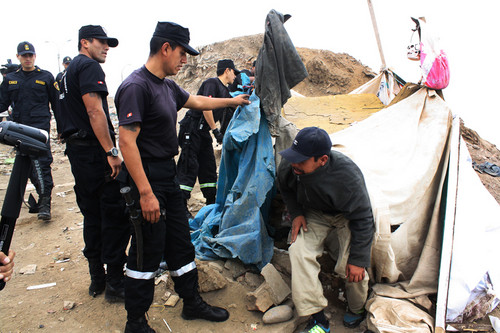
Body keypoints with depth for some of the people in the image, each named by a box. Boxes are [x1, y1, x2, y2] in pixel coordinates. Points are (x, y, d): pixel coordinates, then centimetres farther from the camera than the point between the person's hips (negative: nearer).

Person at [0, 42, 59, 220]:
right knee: (27, 164, 7)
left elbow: (56, 103, 9)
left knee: (41, 161, -15)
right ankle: (43, 195, 19)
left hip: (40, 125, -5)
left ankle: (45, 202, -14)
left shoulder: (45, 77, 7)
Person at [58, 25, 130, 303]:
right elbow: (94, 110, -20)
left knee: (93, 215, 14)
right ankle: (115, 283, 1)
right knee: (116, 214, -5)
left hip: (77, 150, 10)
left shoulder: (69, 71, 22)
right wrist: (111, 151, -22)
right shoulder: (89, 67, -8)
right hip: (95, 150, -10)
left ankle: (97, 279, 23)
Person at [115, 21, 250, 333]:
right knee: (148, 250, 1)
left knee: (180, 242, 17)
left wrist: (233, 101, 38)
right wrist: (146, 193, -25)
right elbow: (127, 142, -22)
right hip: (147, 177, -9)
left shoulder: (168, 86, 10)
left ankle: (193, 302, 33)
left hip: (168, 174, 9)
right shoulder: (136, 86, -17)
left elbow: (197, 101, 28)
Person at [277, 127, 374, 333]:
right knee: (299, 251, -20)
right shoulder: (288, 166, -24)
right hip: (314, 214, 4)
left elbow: (362, 219, -26)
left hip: (347, 216, -4)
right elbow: (285, 189, 4)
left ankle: (357, 309, 17)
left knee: (350, 266, -20)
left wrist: (358, 260, -25)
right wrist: (296, 213, -9)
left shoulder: (346, 175, -37)